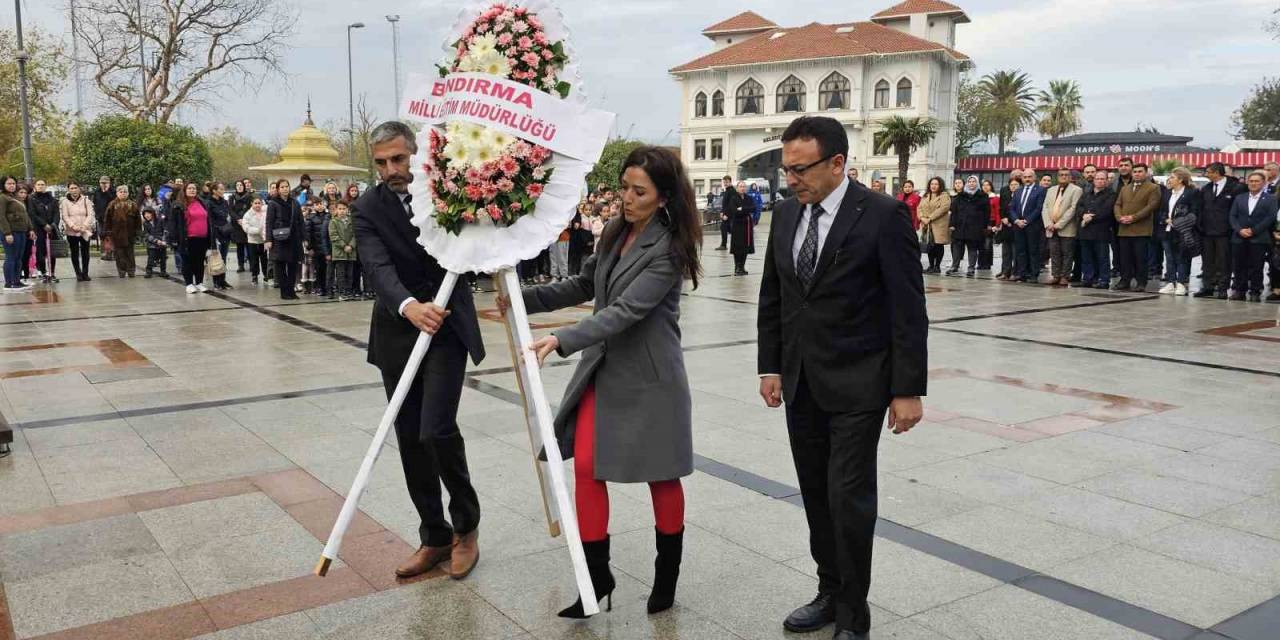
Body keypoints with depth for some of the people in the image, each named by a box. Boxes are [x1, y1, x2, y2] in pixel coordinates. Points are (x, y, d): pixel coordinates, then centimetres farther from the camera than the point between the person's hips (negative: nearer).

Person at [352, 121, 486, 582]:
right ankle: (434, 537, 22)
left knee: (437, 430, -14)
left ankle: (466, 525, 10)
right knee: (410, 440, 7)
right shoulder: (367, 210, -6)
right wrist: (409, 306, -42)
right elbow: (379, 268, -22)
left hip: (447, 329, -2)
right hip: (398, 333, 2)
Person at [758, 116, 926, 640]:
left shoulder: (884, 216, -12)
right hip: (800, 382, 6)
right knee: (817, 495, 13)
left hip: (857, 385, -6)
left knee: (849, 497, -3)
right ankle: (831, 593, 29)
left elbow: (909, 310, -12)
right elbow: (771, 297, 13)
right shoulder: (786, 213, 6)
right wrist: (769, 366, 9)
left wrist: (908, 390, -12)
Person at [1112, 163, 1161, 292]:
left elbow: (1151, 206, -9)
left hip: (1141, 230, -5)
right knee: (1124, 258, 6)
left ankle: (1141, 283, 1)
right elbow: (1118, 204, 15)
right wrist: (1119, 217, -5)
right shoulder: (1124, 188, 21)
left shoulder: (1153, 188, 2)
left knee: (1140, 258, -4)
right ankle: (1125, 282, 11)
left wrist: (1133, 217, -16)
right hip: (1124, 230, 5)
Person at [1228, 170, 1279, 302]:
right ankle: (1238, 291, 11)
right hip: (1239, 238, 3)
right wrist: (1240, 230, -9)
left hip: (1259, 239, -3)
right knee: (1239, 266, 3)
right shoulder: (1239, 199, 15)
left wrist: (1253, 230, -13)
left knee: (1256, 267, -2)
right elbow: (1233, 216, 8)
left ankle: (1255, 292, 3)